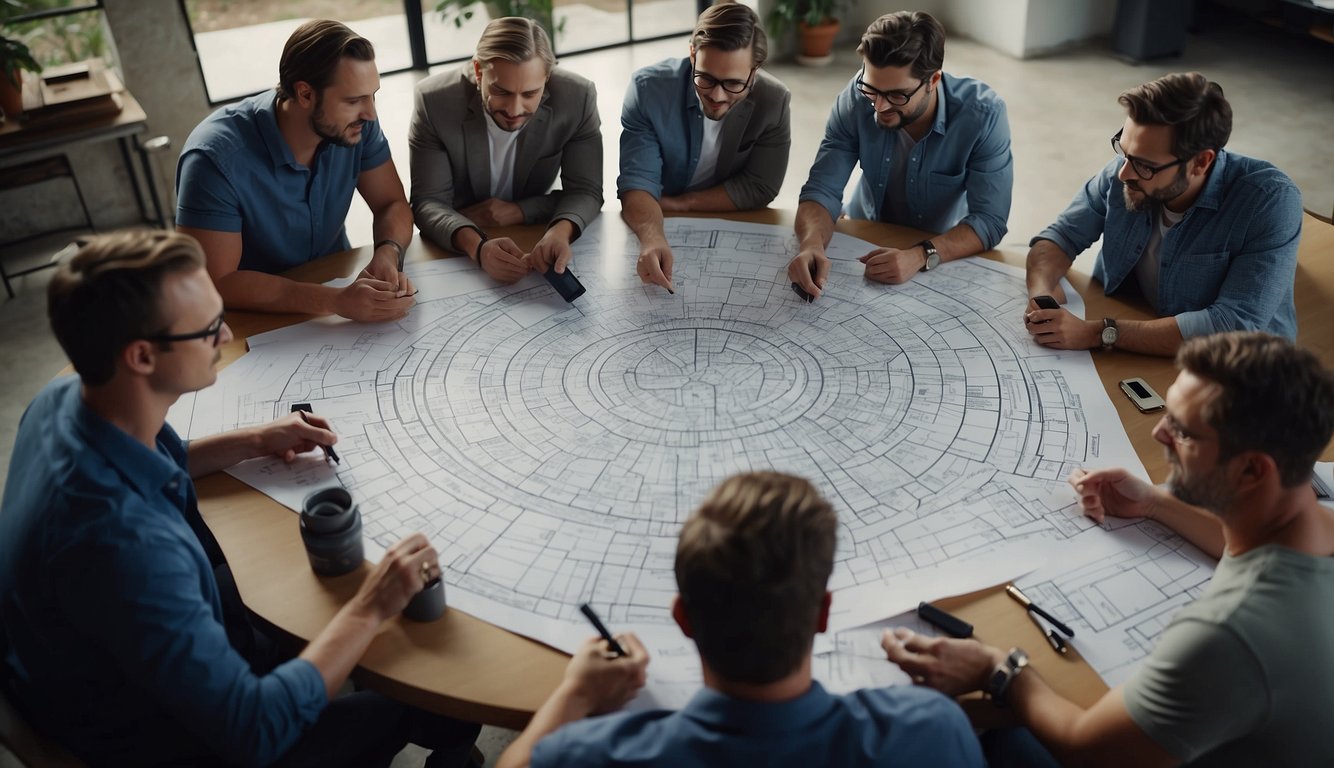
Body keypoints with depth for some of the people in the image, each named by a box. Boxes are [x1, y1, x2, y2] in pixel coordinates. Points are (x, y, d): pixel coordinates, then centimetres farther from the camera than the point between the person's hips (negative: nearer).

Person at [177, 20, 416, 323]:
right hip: (254, 318, -3)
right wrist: (336, 300, -36)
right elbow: (217, 283, -26)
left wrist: (387, 255, -25)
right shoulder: (216, 157, -25)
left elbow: (392, 204, -3)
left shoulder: (355, 124, -11)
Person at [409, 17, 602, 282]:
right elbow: (429, 202, -19)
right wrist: (477, 246, -38)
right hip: (455, 250, -1)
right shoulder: (433, 100, -19)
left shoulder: (577, 97, -17)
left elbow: (585, 191, -9)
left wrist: (561, 230, -30)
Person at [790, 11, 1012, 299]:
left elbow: (989, 220, -23)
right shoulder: (856, 99, -18)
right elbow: (822, 189, -17)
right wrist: (812, 245, -38)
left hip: (948, 252, -2)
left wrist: (922, 255, -41)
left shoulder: (983, 114, -24)